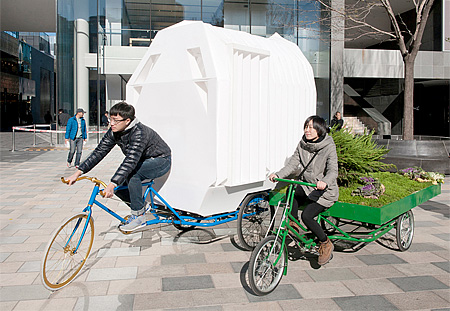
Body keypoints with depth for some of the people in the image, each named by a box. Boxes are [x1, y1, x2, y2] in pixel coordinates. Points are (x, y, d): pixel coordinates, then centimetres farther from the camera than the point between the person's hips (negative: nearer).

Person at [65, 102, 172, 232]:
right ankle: (139, 206, 15)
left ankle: (139, 217, -19)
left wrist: (112, 184, -52)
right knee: (118, 186, -8)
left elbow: (131, 161, -44)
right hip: (143, 161, 8)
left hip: (161, 160, -8)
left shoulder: (139, 133, -33)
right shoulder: (114, 132, -8)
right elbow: (99, 152, -8)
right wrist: (78, 172, -16)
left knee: (132, 174, -33)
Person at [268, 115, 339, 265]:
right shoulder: (302, 145, 1)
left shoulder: (329, 147, -15)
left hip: (325, 191, -6)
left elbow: (333, 171, -24)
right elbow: (292, 164, -2)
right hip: (306, 186, 6)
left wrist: (324, 182, -45)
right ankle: (293, 223, -1)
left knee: (306, 216, -21)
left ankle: (326, 244, 2)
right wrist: (277, 175, -18)